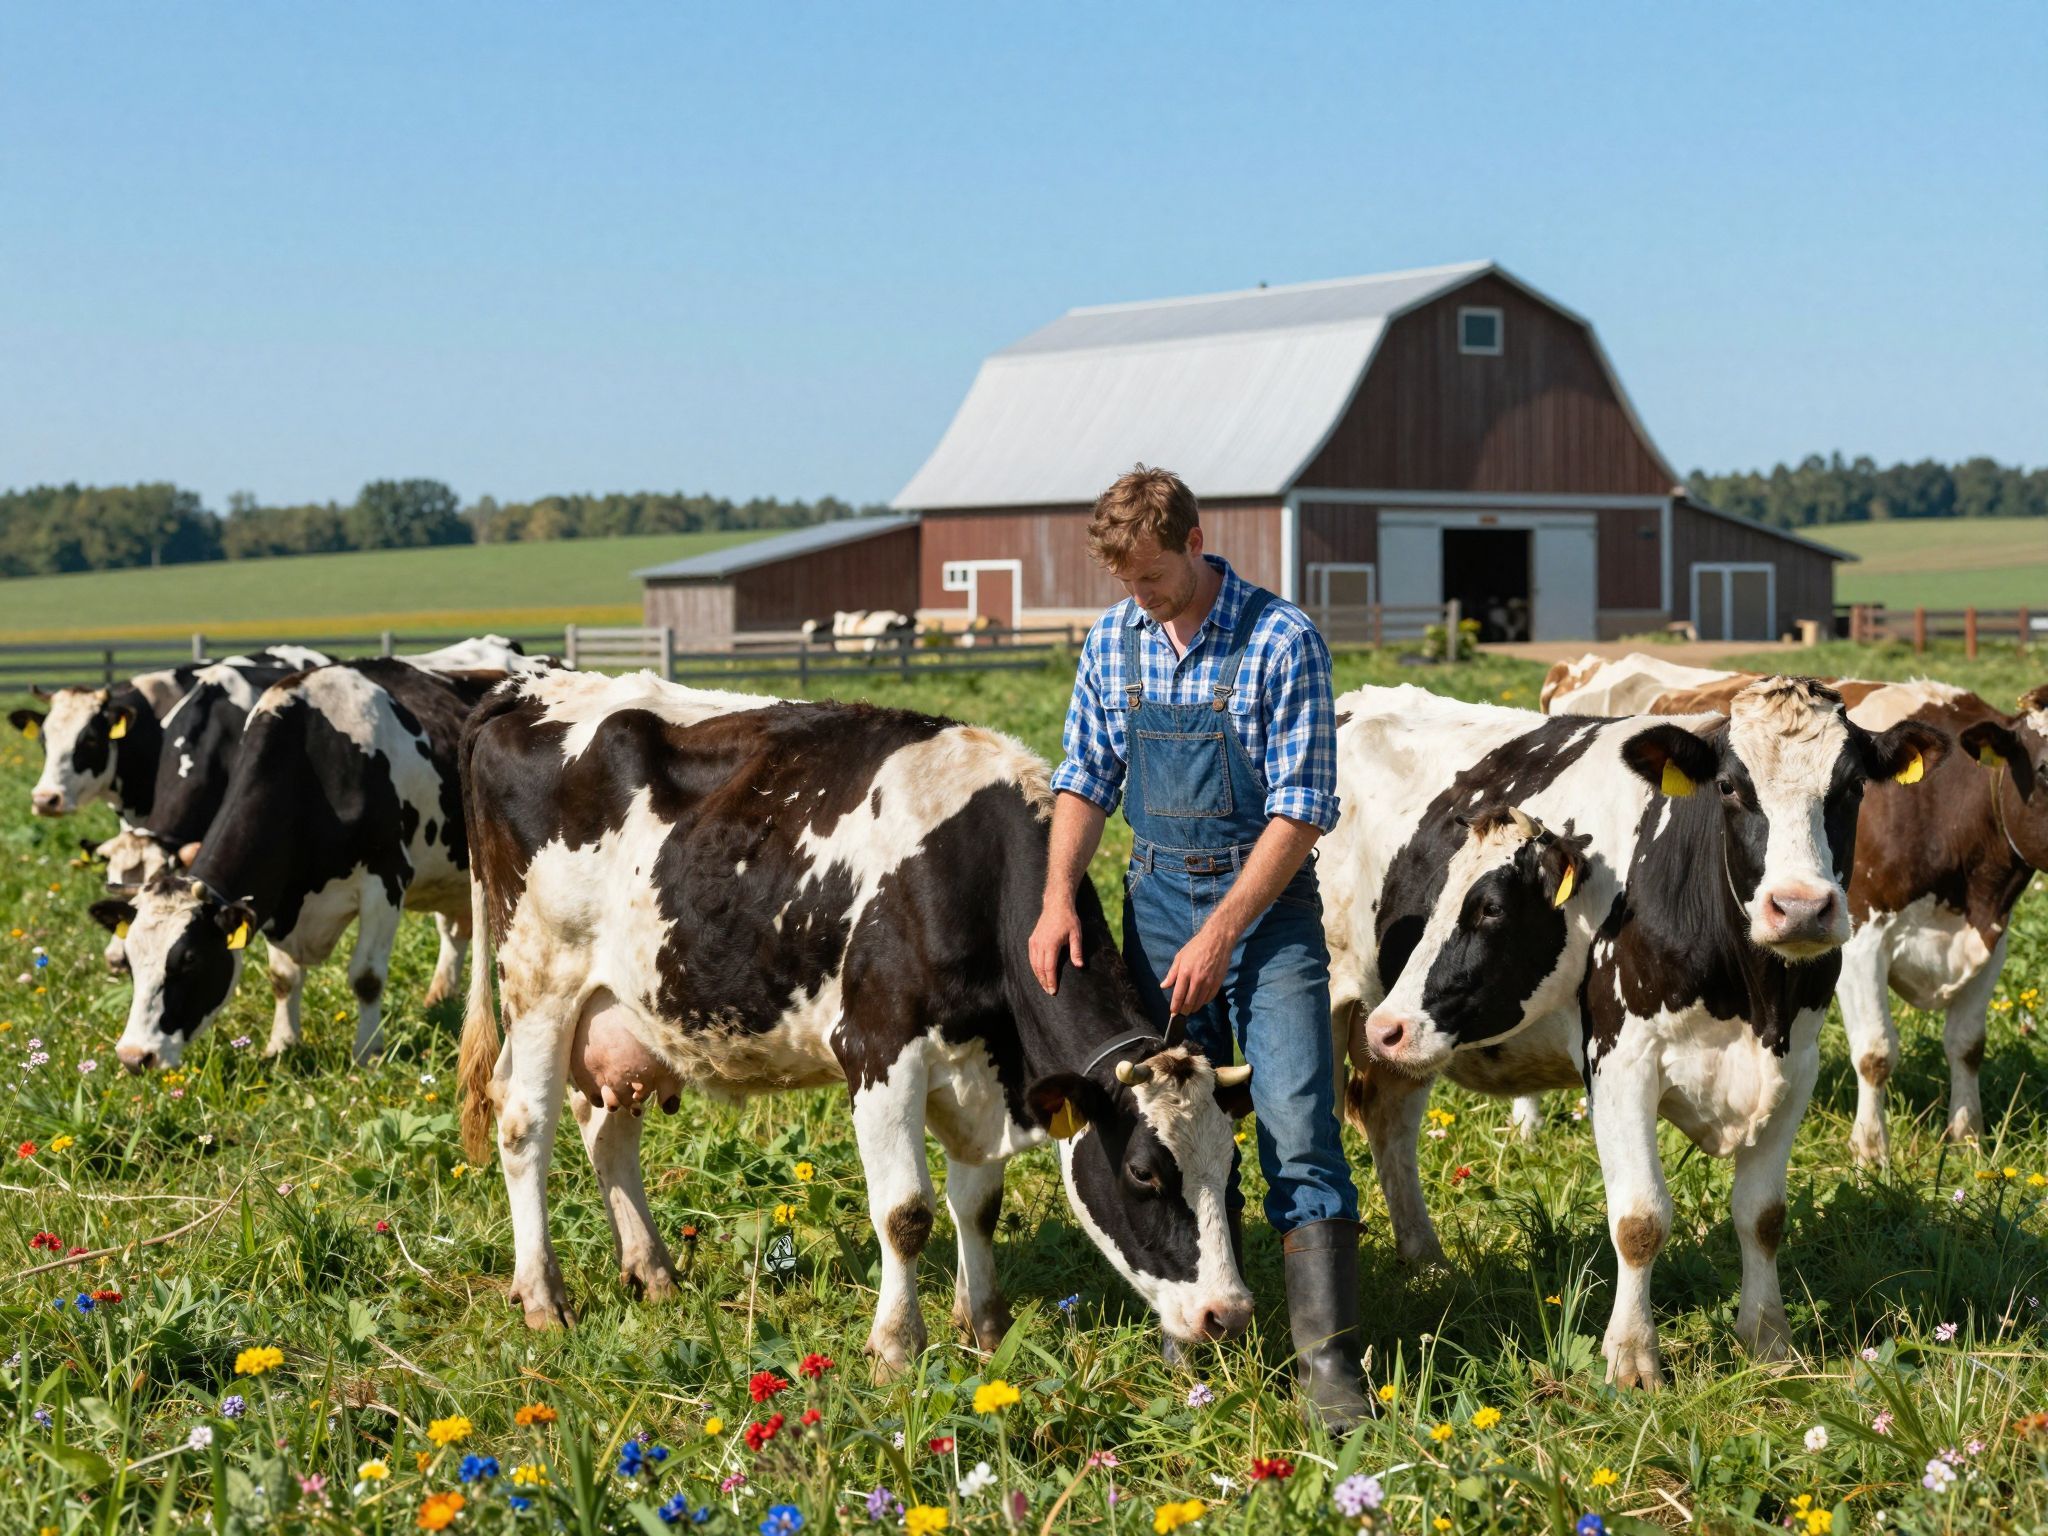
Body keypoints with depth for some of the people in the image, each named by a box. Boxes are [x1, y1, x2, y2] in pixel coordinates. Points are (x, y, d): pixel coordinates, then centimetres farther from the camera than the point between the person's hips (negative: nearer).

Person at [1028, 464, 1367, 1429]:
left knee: (1297, 1121, -12)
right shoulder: (1113, 642, 4)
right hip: (1157, 897, 5)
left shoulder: (1281, 639, -13)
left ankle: (1327, 1357, -13)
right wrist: (1058, 896, -4)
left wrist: (1221, 934, -18)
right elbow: (1087, 778, 12)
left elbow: (1302, 809, -15)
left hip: (1266, 902, -5)